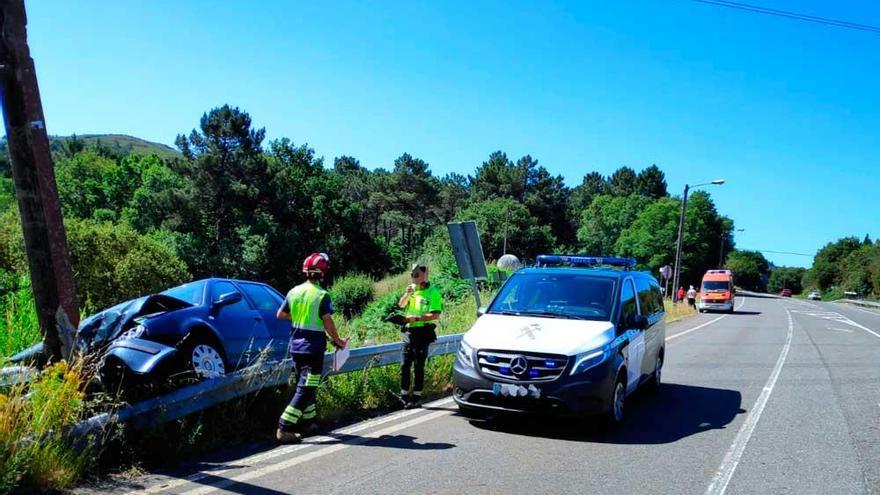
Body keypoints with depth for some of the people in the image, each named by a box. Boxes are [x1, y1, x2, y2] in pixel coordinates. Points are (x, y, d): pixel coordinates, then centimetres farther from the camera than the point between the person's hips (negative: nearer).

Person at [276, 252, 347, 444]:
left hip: (296, 347, 7)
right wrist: (337, 340, -3)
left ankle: (308, 419, 35)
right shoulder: (322, 295, -14)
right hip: (314, 348, -7)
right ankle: (285, 428, -11)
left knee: (304, 384, 22)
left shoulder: (294, 292, 4)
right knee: (306, 388, -5)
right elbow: (328, 322, -17)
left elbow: (280, 314, 13)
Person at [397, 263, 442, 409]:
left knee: (418, 366, -1)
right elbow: (401, 305, 13)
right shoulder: (412, 288, 11)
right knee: (404, 365, 7)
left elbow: (436, 315, -15)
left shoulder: (433, 292, -9)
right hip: (409, 331, 6)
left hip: (423, 332, -6)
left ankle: (416, 397, 8)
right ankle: (404, 395, 16)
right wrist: (407, 294, -5)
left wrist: (416, 318, -21)